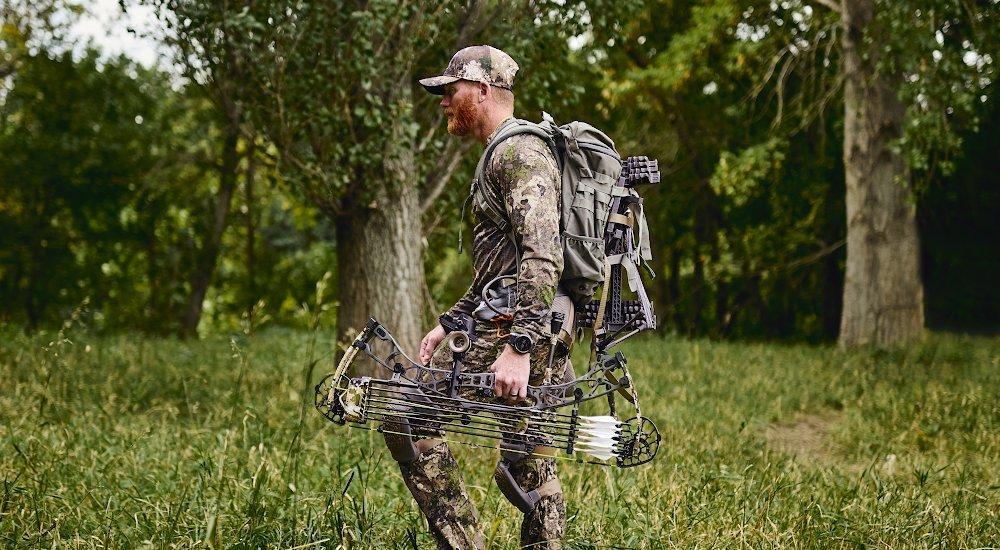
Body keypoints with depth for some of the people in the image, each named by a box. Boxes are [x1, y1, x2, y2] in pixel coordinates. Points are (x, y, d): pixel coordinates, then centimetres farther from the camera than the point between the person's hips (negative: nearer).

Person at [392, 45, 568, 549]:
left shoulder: (518, 153, -11)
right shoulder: (506, 155, 23)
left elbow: (543, 258, -24)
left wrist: (518, 348, -30)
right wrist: (450, 322, 25)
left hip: (517, 331, -10)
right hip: (546, 338, 10)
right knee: (529, 470, 11)